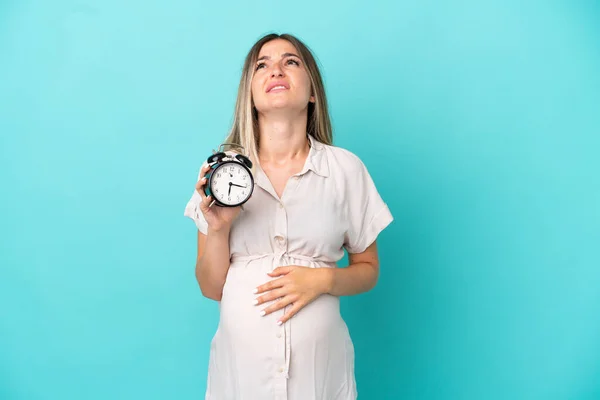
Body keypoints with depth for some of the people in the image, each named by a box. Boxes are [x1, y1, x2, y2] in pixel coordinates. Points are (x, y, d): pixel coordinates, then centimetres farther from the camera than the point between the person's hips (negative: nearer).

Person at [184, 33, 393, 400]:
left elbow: (368, 270, 4)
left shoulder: (346, 168, -5)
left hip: (321, 365, 0)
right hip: (239, 363, 1)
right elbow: (211, 288, 0)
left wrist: (323, 278, -14)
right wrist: (217, 228, -16)